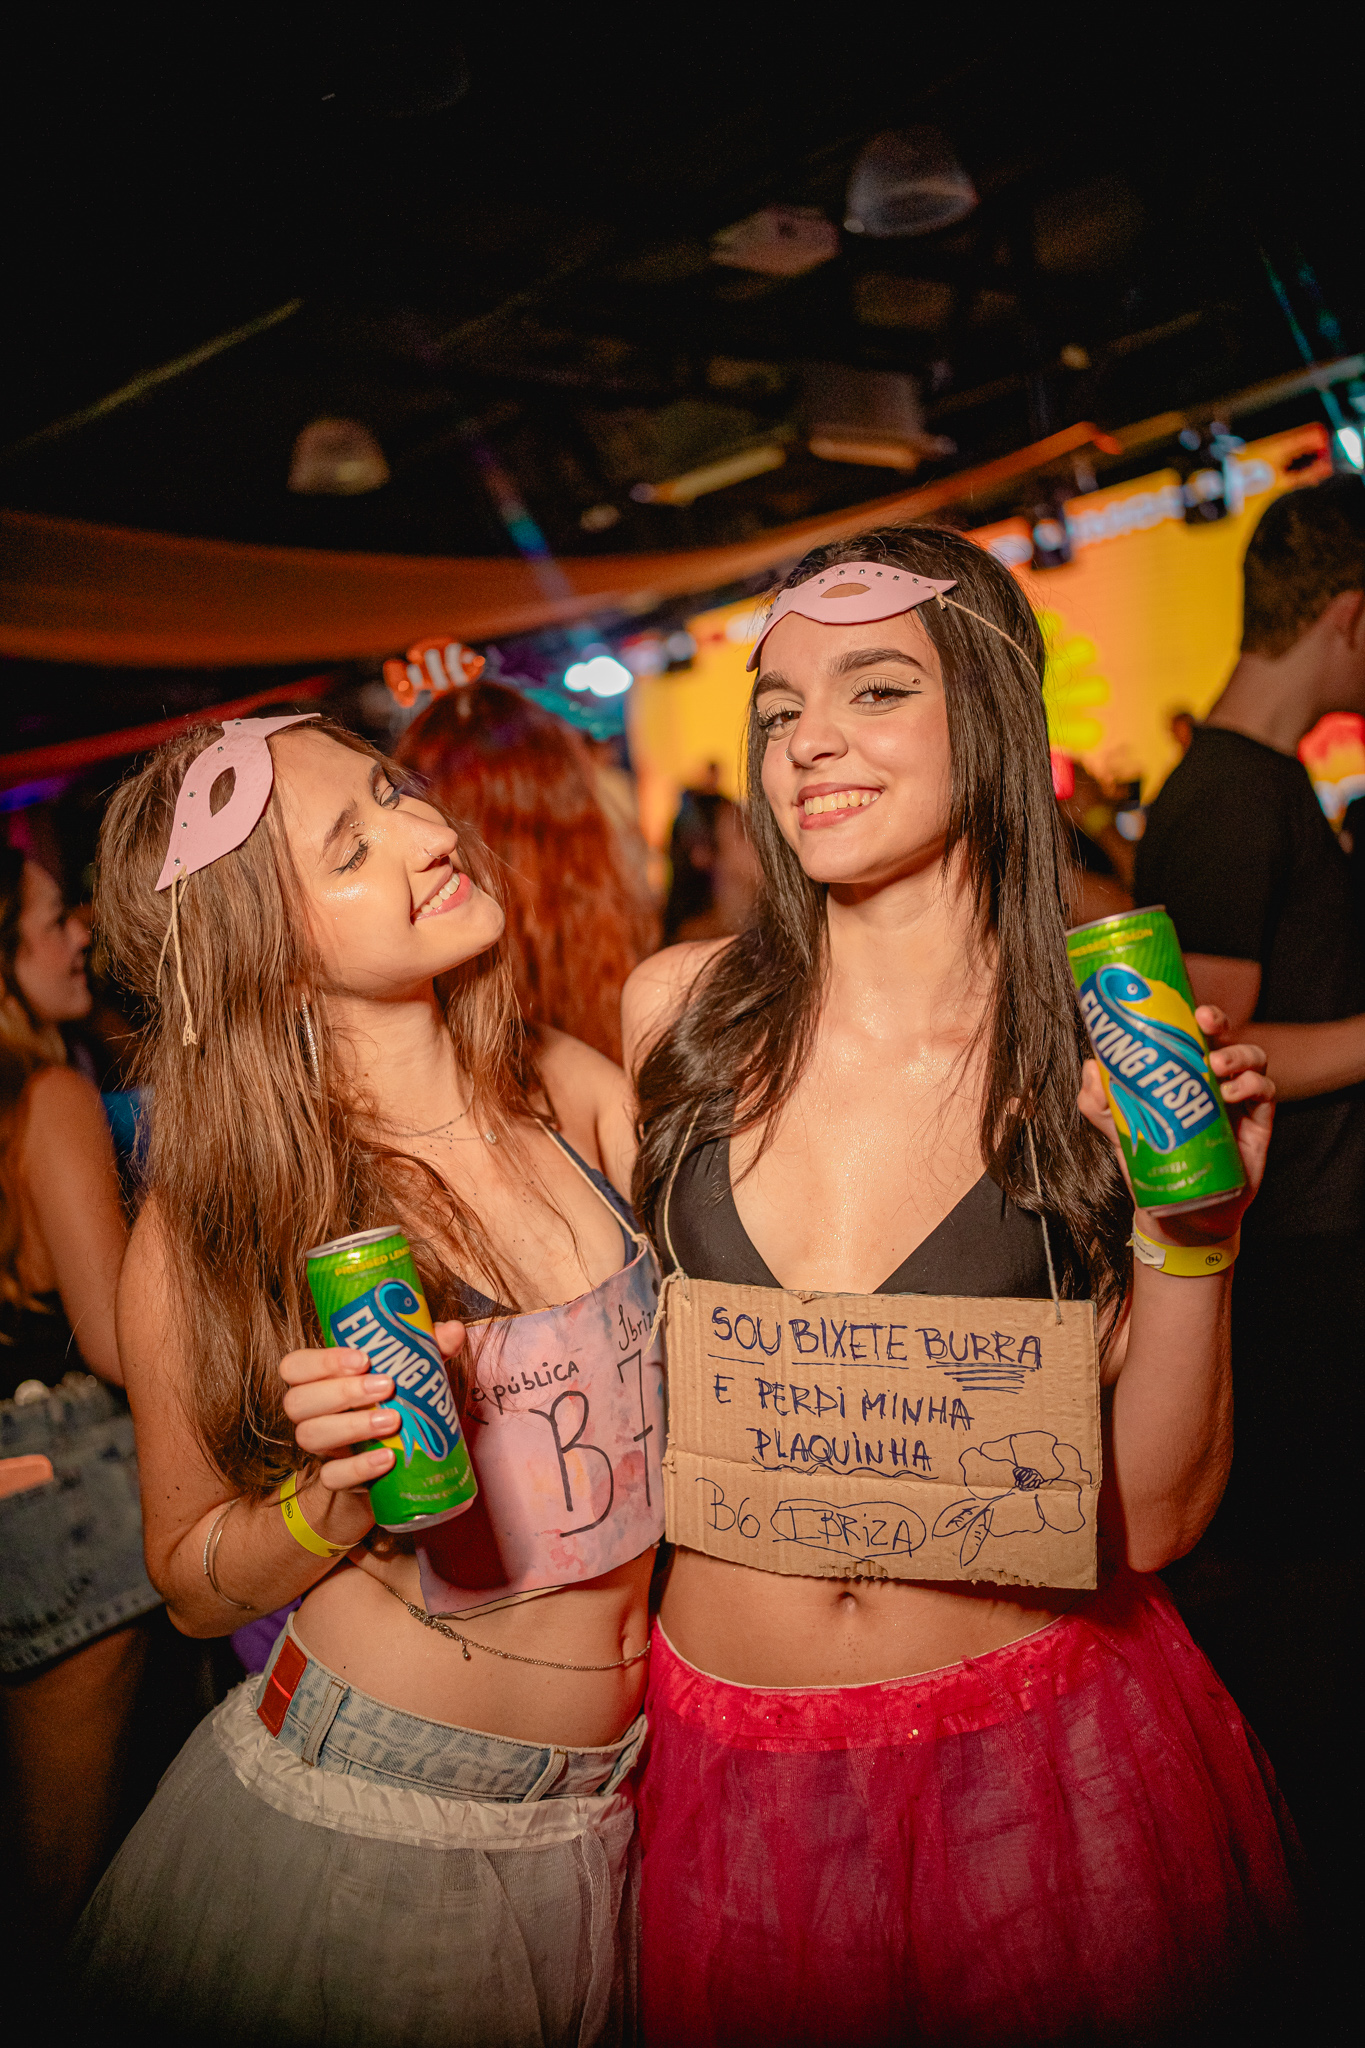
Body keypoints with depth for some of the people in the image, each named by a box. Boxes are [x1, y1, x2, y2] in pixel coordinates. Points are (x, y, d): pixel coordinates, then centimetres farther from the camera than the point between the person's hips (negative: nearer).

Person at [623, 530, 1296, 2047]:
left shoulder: (1106, 1062, -10)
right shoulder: (676, 1011, -6)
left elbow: (1151, 1517, -8)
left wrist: (1193, 1232, -19)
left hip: (1033, 1755, -1)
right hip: (730, 1754, 2)